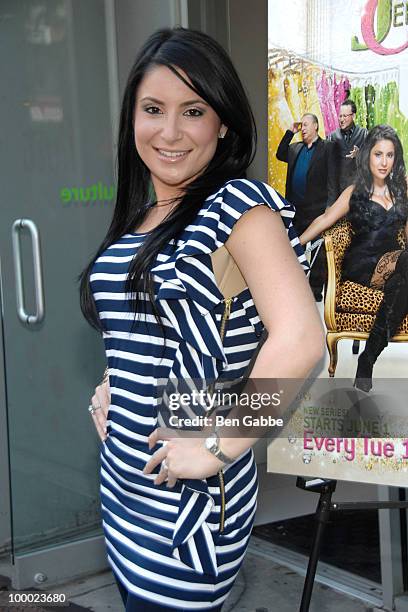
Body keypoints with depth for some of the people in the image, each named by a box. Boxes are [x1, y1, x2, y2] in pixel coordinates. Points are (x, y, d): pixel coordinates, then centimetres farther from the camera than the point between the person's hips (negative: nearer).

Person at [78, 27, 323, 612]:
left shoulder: (238, 203, -15)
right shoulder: (139, 218, 9)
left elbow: (299, 340, -27)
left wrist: (218, 448, -21)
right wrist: (111, 386, 8)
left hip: (188, 500, -7)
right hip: (123, 486, 8)